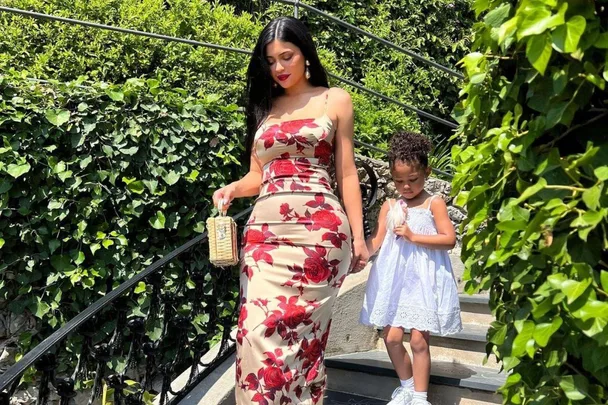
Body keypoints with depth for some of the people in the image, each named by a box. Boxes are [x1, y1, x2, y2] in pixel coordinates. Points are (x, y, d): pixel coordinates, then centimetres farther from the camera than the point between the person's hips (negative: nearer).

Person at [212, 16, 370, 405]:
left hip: (318, 227, -3)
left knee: (301, 329, -5)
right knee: (258, 328, -7)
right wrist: (233, 188, -4)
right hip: (265, 228, 3)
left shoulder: (335, 100, 9)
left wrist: (358, 235, 1)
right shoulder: (264, 105, 18)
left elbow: (347, 173, 7)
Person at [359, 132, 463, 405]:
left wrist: (412, 236, -15)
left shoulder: (434, 204, -1)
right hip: (394, 279, 4)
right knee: (391, 336, 4)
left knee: (418, 340, -4)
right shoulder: (390, 206, 9)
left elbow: (449, 239, -10)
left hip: (423, 279, -4)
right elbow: (375, 241, 4)